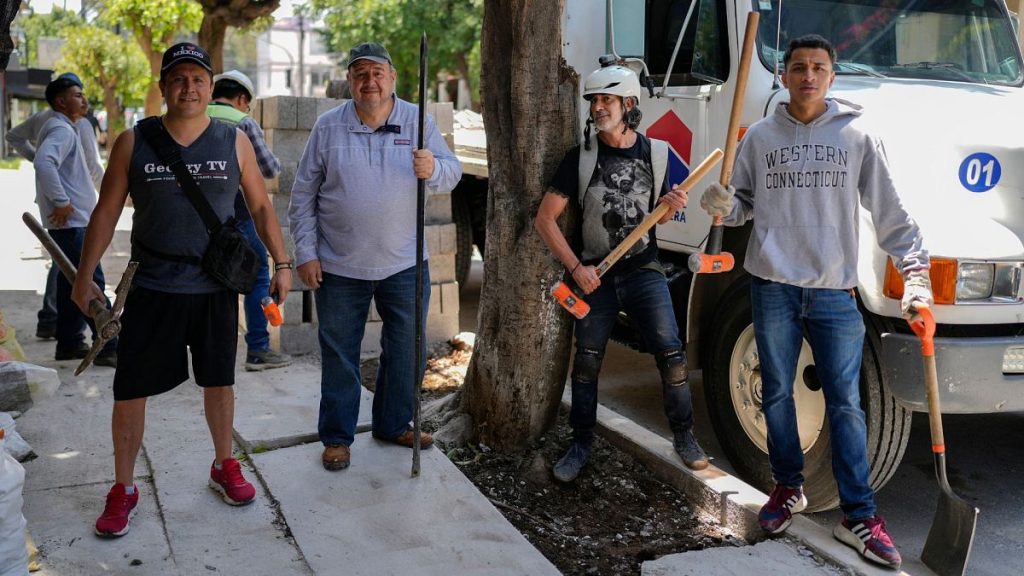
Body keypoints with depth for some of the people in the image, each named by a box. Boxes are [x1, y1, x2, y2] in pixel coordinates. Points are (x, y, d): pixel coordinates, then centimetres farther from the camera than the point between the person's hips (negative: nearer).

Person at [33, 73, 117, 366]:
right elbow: (44, 163, -30)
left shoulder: (65, 128, 18)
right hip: (71, 221, -11)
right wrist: (61, 202, -26)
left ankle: (69, 343, 21)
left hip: (73, 221, 11)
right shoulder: (61, 130, -14)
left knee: (71, 282, 14)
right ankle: (109, 347, -10)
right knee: (92, 283, -10)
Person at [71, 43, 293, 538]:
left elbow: (260, 206, 7)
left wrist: (281, 262, 2)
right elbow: (107, 211, 2)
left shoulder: (234, 142, -1)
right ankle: (123, 488, 19)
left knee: (218, 380, 14)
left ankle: (224, 467, 34)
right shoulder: (133, 143, -2)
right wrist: (84, 276, 0)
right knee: (130, 388, 2)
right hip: (151, 288, -1)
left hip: (216, 287, 1)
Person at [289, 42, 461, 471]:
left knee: (407, 353, 13)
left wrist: (433, 169, -27)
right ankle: (336, 437, 23)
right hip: (339, 267, -1)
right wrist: (306, 253, -4)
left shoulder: (417, 121, 0)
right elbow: (303, 195, 1)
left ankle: (394, 424, 32)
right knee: (339, 357, 8)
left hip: (405, 264, 2)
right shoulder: (328, 126, -2)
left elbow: (452, 173, -4)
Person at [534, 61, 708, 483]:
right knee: (586, 363, 5)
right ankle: (581, 446, 20)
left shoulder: (655, 154, 1)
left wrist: (671, 206, -9)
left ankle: (684, 437, 12)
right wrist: (575, 267, -11)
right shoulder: (580, 158, -4)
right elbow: (545, 218, -4)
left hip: (644, 270, 1)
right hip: (595, 275, 0)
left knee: (671, 355, -7)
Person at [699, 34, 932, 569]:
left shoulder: (857, 138, 3)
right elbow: (742, 202, 11)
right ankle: (788, 487, 29)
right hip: (774, 285, 1)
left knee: (846, 404, 1)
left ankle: (858, 516, 9)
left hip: (835, 289, -1)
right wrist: (722, 205, -13)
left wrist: (915, 274, -7)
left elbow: (889, 213, 1)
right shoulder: (760, 137, 6)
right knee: (777, 394, 11)